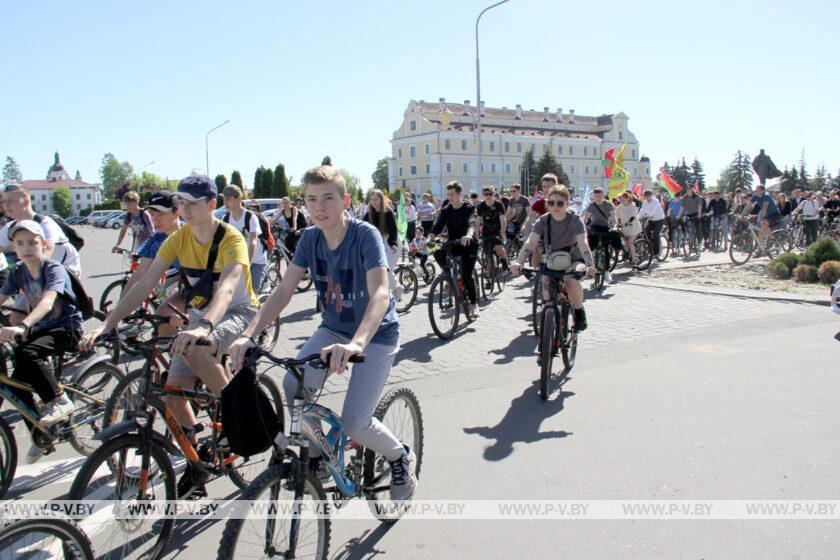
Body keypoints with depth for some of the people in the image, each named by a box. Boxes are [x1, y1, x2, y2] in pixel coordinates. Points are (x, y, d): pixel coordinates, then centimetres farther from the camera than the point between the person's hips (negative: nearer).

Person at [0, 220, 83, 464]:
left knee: (23, 353, -33)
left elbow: (47, 301, -35)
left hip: (67, 328, -7)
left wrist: (22, 326, -51)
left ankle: (59, 402, -17)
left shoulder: (54, 270, -18)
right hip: (40, 330, 7)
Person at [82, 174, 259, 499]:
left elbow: (227, 286, -39)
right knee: (173, 392, -5)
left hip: (237, 312, -6)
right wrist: (106, 324, -22)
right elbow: (144, 284, -11)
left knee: (196, 351, -37)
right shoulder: (178, 239, -6)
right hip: (201, 316, 6)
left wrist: (204, 326, -58)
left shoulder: (231, 239, -22)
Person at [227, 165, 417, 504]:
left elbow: (380, 294, -36)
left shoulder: (366, 235, -23)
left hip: (376, 334, -5)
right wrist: (249, 334, -27)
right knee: (293, 388, -17)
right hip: (333, 328, 5)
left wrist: (356, 343, -53)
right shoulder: (310, 238, -7)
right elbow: (284, 291, -11)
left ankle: (402, 458, 17)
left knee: (354, 422, -15)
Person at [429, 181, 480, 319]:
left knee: (466, 275, -20)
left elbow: (471, 223, -30)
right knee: (438, 252, -28)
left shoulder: (469, 208, -9)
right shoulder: (445, 210, 3)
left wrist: (468, 235, -53)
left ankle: (474, 304, -2)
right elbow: (437, 227, -11)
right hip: (453, 244, 4)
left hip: (468, 244, -4)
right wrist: (429, 239, -31)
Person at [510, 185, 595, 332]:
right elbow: (531, 242, -29)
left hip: (574, 259, -3)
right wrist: (519, 261, -46)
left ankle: (579, 311, -6)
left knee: (571, 281, -32)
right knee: (546, 282, -18)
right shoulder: (543, 221, -15)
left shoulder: (575, 220, -21)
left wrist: (590, 265, -53)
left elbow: (583, 243, -36)